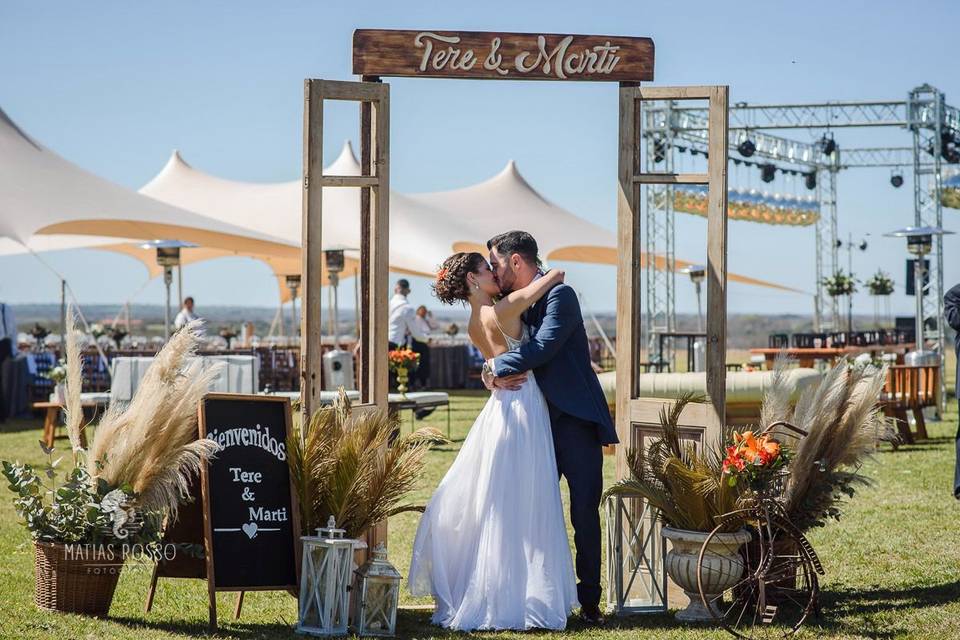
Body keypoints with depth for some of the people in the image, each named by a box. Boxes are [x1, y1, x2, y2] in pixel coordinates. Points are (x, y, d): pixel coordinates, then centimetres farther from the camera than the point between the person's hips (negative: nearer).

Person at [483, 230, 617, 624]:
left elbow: (542, 348, -22)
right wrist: (494, 374, -8)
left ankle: (589, 600, 2)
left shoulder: (560, 295, -9)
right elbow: (498, 355, 15)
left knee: (584, 511, -4)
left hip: (575, 420, -7)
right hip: (537, 422, 7)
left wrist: (497, 368, -13)